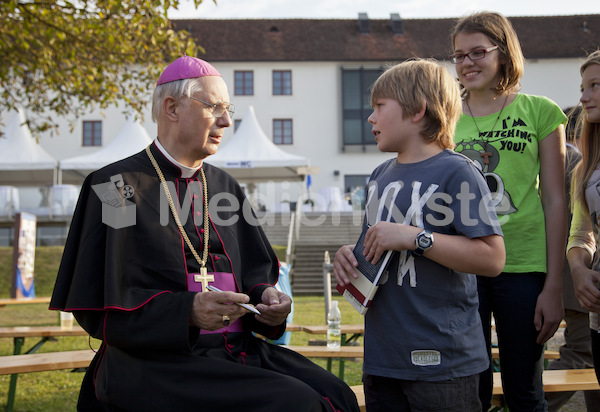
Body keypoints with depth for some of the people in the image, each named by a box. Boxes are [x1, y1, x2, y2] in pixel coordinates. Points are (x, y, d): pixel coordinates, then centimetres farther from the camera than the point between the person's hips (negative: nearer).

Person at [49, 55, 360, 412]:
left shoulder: (224, 186, 18)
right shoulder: (117, 185, -1)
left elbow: (255, 273, 19)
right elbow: (98, 308, -7)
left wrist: (267, 298, -5)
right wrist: (187, 312, -20)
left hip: (238, 351, 6)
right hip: (158, 360, -6)